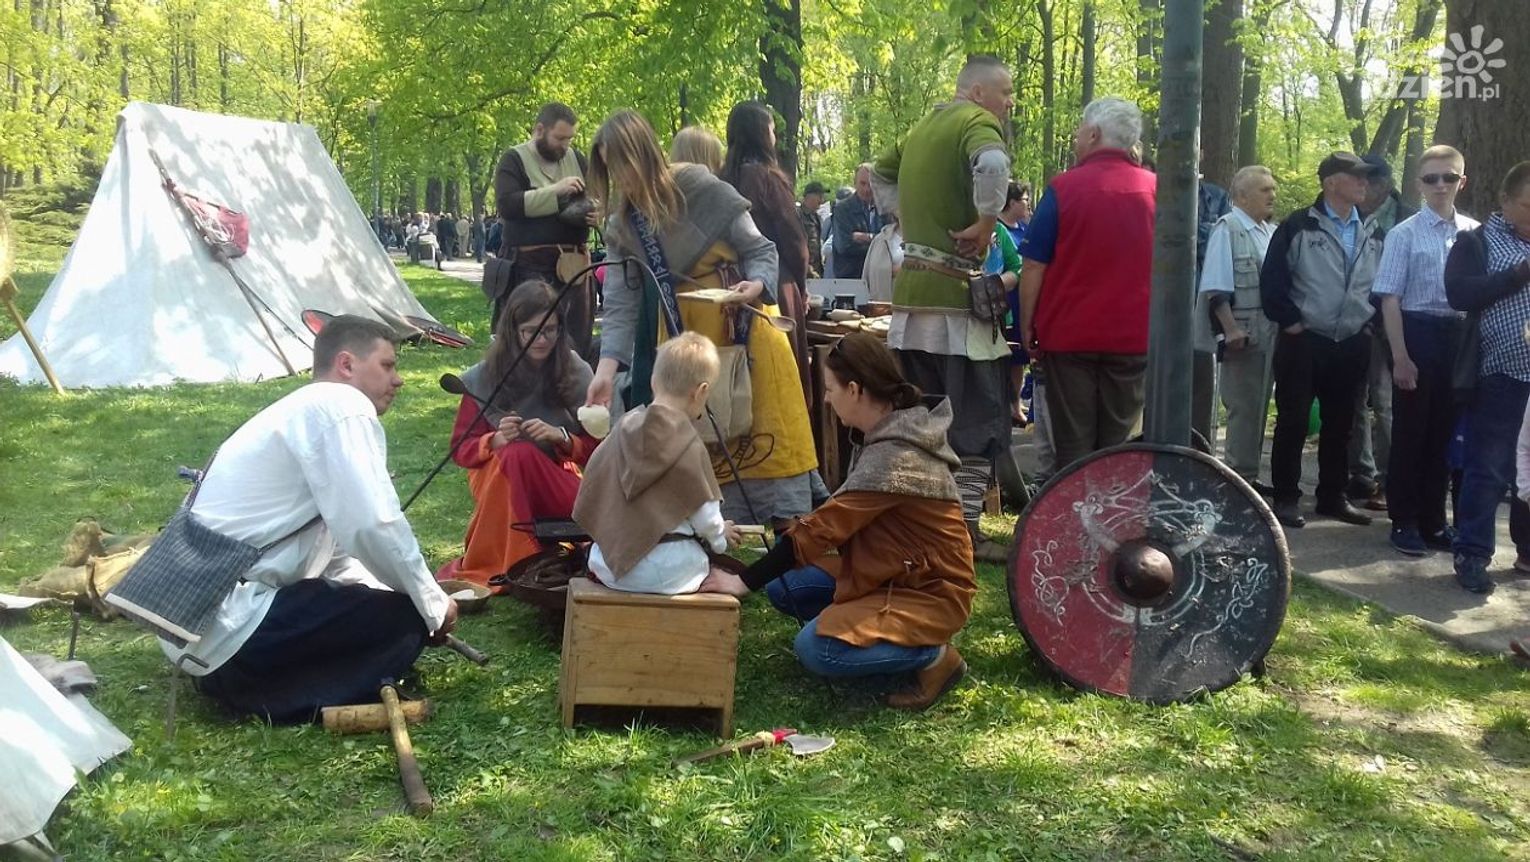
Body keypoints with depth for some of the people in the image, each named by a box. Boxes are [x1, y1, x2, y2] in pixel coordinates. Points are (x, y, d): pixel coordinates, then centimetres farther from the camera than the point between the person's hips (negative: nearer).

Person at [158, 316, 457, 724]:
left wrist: (419, 601, 13)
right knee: (406, 621, -9)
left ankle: (231, 674, 10)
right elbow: (373, 526, -22)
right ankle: (259, 697, -10)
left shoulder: (302, 410, 19)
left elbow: (339, 546, 23)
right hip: (226, 623, -10)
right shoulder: (341, 406, -11)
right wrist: (433, 605, -7)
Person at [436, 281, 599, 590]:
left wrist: (560, 437, -19)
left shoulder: (576, 374, -2)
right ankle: (517, 565, -26)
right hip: (498, 475, -1)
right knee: (519, 454, -34)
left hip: (557, 476, 1)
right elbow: (461, 449, 0)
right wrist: (496, 440, -21)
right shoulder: (483, 378, -3)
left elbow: (596, 448, 2)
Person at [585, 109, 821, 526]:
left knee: (764, 430, -1)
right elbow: (621, 303, -4)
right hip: (682, 336, 4)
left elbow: (761, 250, -9)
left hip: (743, 329, -4)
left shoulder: (704, 190, -15)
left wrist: (755, 286, -30)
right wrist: (607, 367, -16)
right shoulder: (621, 226, -1)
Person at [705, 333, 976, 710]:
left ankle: (933, 656, -4)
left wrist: (744, 582, -22)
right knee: (783, 586, 4)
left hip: (931, 592, -9)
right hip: (892, 572, 9)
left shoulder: (896, 456, -27)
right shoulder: (887, 434, 2)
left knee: (817, 650, -24)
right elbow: (842, 514, 11)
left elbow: (825, 527, -27)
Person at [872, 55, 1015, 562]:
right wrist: (986, 222, -19)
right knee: (976, 422, -1)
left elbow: (883, 171, 35)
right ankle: (965, 532, -1)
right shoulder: (976, 122, -9)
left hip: (910, 292, 8)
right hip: (956, 296, -8)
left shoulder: (923, 127, 18)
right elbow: (992, 164, -32)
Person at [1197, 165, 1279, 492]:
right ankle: (1238, 476, 6)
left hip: (1270, 334, 7)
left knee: (1259, 406, 12)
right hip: (1244, 335, -7)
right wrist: (1231, 329, -20)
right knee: (1243, 407, -3)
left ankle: (1248, 473, 21)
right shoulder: (1227, 229, -9)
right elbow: (1216, 287, -15)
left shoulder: (1272, 232, 11)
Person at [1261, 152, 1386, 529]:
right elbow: (1271, 281, -6)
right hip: (1303, 342, -5)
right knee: (1293, 422, -1)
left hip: (1353, 345, 5)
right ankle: (1286, 498, 8)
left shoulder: (1372, 233, 11)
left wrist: (1368, 324, 9)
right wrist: (1290, 323, -8)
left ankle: (1332, 496, 22)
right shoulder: (1298, 226, -5)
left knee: (1340, 424, 11)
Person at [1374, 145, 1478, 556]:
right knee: (1410, 431, 4)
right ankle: (1404, 521, 17)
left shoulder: (1474, 233, 4)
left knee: (1445, 432, 12)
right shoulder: (1404, 234, -7)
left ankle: (1433, 520, 25)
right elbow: (1390, 299, -8)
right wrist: (1400, 357, -12)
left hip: (1460, 337, 4)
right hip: (1418, 333, -4)